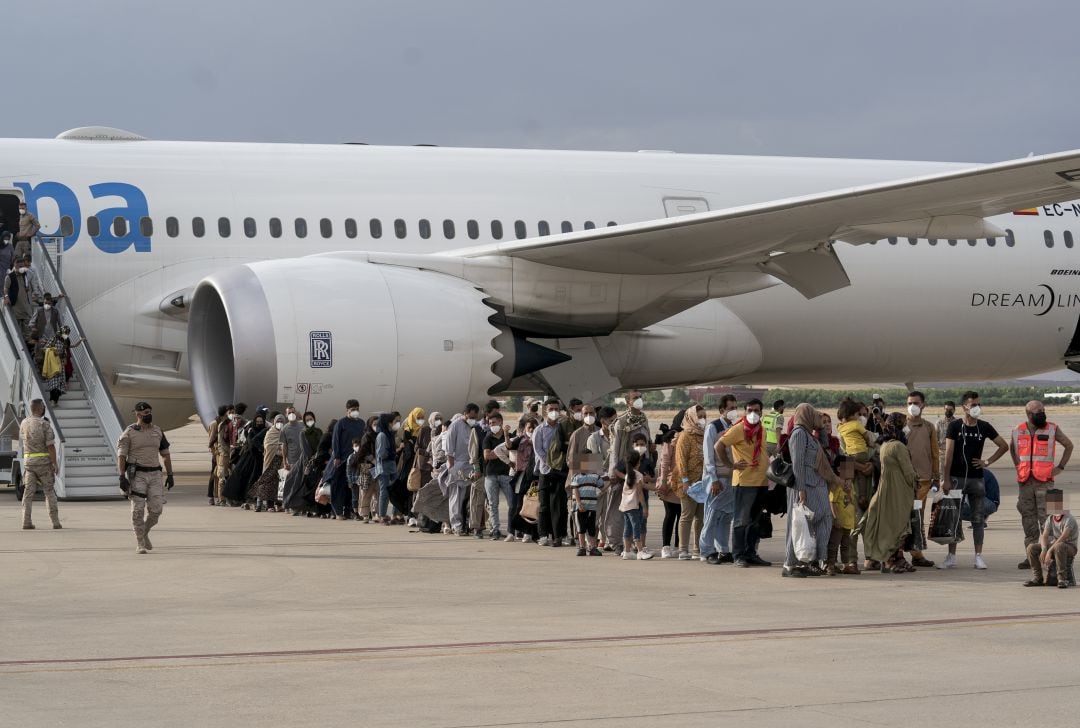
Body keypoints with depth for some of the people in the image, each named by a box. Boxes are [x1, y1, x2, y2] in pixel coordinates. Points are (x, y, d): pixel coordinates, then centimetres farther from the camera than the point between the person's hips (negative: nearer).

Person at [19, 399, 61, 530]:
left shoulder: (23, 423, 6)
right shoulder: (45, 424, -13)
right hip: (43, 461, -4)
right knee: (49, 491, 6)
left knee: (28, 491, 3)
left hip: (28, 460, 4)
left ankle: (27, 521, -5)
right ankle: (55, 521, 5)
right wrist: (55, 464, -10)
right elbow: (50, 446, -15)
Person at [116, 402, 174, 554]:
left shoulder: (157, 431, 8)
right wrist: (122, 477, -18)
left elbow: (165, 454, 14)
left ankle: (144, 532, 22)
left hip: (154, 475, 4)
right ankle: (140, 543, 1)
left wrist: (170, 475, 9)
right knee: (138, 509, -8)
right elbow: (121, 456, -8)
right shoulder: (129, 433, -5)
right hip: (136, 475, -4)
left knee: (156, 508, -4)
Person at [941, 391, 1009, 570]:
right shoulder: (955, 426, -2)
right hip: (956, 478, -2)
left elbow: (1004, 446, 11)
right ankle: (951, 557, 6)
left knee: (977, 519, 3)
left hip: (976, 478, 2)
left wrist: (988, 462, 2)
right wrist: (946, 479, -11)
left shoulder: (984, 427, 4)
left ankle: (978, 557, 7)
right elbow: (949, 453, -5)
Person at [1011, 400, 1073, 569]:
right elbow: (1012, 448, 27)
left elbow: (1069, 445, 11)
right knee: (1028, 518, 5)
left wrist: (1060, 467, 5)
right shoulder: (1018, 431, 7)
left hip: (1045, 481, -3)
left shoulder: (1052, 430, 0)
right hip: (1025, 482, 3)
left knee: (1045, 517, -11)